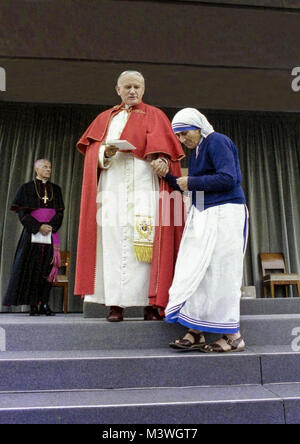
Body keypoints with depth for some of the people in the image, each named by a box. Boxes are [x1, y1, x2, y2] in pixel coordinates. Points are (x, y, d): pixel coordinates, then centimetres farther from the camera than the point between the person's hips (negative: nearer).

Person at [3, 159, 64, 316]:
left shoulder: (56, 189, 14)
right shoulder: (26, 188, 6)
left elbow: (60, 213, 7)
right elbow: (22, 213, -2)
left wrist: (50, 226, -11)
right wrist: (39, 227, -14)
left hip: (51, 234, 2)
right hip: (32, 235, -2)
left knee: (48, 268, -1)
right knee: (32, 268, -3)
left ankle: (44, 304, 5)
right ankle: (34, 305, 5)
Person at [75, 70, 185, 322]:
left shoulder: (155, 116, 17)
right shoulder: (105, 118, 24)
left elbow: (166, 144, 3)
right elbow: (91, 149, 14)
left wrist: (162, 160, -19)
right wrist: (106, 153, -8)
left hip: (145, 185, -2)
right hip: (113, 187, 2)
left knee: (147, 241, -11)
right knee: (114, 241, -7)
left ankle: (151, 303, -6)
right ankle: (115, 304, -4)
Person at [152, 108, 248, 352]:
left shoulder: (217, 142, -6)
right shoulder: (196, 150, 20)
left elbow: (228, 178, -19)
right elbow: (188, 187, 20)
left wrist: (191, 182, -11)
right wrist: (167, 176, 8)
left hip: (224, 214, -8)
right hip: (202, 216, 9)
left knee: (221, 273, -6)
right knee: (196, 272, 3)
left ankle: (233, 336, 7)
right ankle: (196, 332, 9)